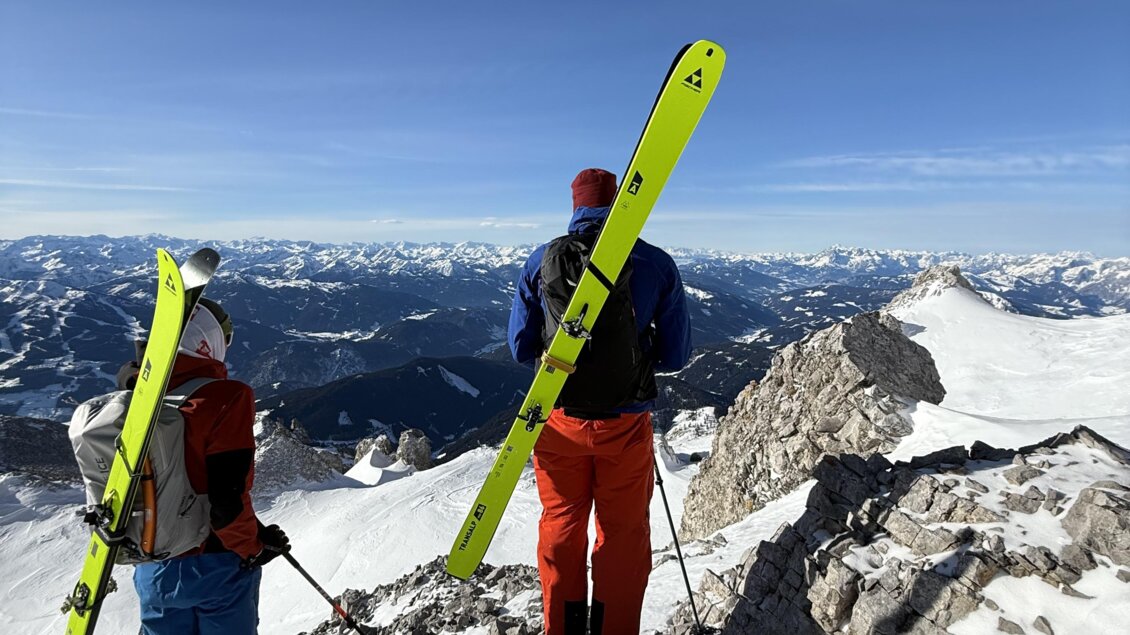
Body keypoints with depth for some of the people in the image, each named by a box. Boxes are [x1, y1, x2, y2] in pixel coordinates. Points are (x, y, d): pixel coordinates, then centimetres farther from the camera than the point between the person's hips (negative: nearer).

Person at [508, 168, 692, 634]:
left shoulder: (542, 260, -5)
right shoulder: (657, 264, -8)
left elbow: (520, 349, -1)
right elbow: (675, 356, -2)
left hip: (560, 421, 1)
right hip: (625, 422, -1)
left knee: (561, 528, 21)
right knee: (623, 534, 19)